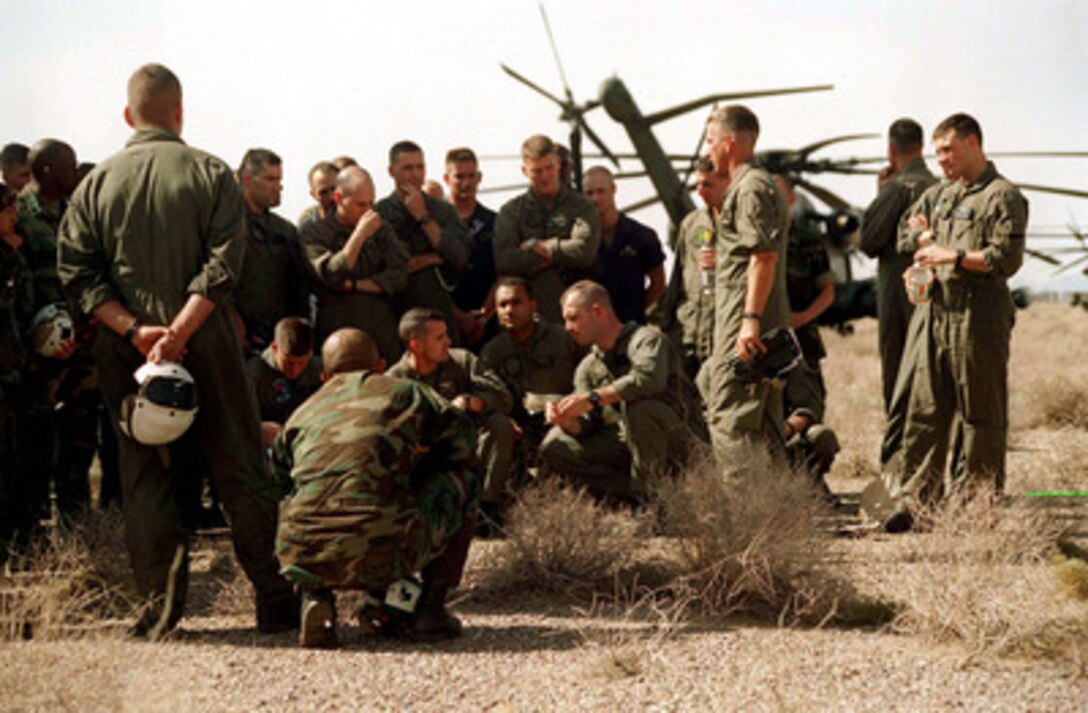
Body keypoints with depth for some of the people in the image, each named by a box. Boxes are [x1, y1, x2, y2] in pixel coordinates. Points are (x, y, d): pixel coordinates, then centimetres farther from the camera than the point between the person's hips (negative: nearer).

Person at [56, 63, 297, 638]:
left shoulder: (95, 184, 5)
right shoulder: (211, 174, 0)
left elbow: (77, 273, -3)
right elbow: (223, 263, -12)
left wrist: (133, 329, -9)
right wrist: (180, 330, -16)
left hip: (125, 351, 1)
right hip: (204, 341, -1)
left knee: (144, 473, 8)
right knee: (239, 469, 5)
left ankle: (160, 602, 1)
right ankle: (275, 600, 6)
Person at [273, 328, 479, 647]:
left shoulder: (301, 414, 25)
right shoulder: (405, 392, 18)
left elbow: (279, 477, 33)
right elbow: (463, 440, 25)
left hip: (304, 557, 3)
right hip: (383, 556, -3)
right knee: (463, 479, 22)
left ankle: (316, 598, 12)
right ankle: (430, 609, 20)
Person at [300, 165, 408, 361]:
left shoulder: (381, 230, 12)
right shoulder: (314, 233, 2)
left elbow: (399, 277, 3)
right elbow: (330, 277, -13)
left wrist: (352, 285, -6)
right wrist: (360, 235, -14)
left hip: (383, 330, 3)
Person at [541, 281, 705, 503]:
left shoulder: (645, 339, -12)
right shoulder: (587, 369, 12)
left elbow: (650, 379, -34)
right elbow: (589, 425, 3)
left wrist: (593, 397, -33)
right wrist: (568, 422, -20)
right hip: (629, 443, 7)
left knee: (637, 406, -37)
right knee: (555, 446, -8)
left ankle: (647, 496, -22)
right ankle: (631, 493, -13)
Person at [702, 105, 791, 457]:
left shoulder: (751, 187, -11)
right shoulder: (761, 184, 23)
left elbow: (763, 256, -21)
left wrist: (750, 319, -26)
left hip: (743, 324, -11)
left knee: (729, 417, -13)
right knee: (763, 421, 13)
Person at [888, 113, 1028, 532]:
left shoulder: (1003, 196, -4)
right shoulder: (940, 194, 18)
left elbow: (1007, 258, -13)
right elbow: (907, 230, 27)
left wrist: (955, 255, -14)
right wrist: (930, 238, 8)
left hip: (979, 320, -7)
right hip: (935, 313, 7)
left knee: (981, 417, 0)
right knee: (924, 411, 5)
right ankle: (912, 500, 7)